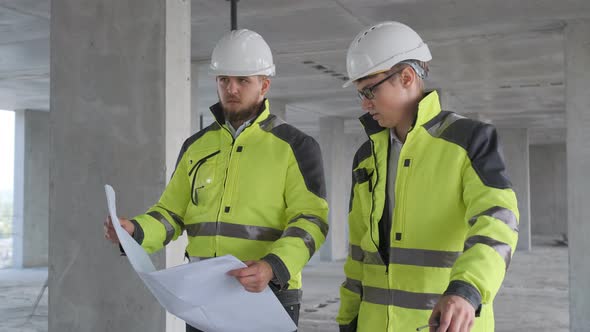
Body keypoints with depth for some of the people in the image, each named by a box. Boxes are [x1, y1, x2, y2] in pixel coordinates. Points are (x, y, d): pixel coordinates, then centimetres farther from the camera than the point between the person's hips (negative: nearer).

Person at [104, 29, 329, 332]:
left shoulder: (295, 147, -3)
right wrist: (135, 231, -9)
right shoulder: (196, 146, 10)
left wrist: (273, 267, -27)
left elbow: (310, 221, -10)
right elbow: (172, 213, 12)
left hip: (269, 298, -4)